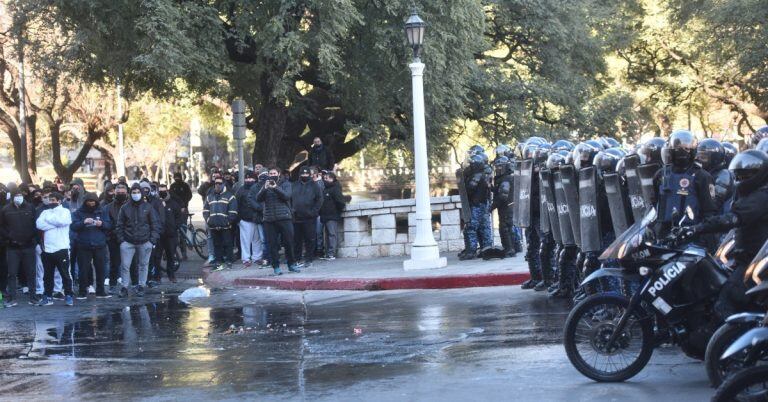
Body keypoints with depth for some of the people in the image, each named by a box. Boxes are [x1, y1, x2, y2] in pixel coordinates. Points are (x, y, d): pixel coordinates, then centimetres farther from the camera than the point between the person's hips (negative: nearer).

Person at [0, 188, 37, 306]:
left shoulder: (30, 208, 2)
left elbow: (36, 224, 3)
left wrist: (34, 238, -7)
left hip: (28, 246, 0)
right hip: (12, 247, 0)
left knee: (30, 273, 4)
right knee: (12, 273, 2)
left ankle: (32, 297, 10)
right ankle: (11, 298, 7)